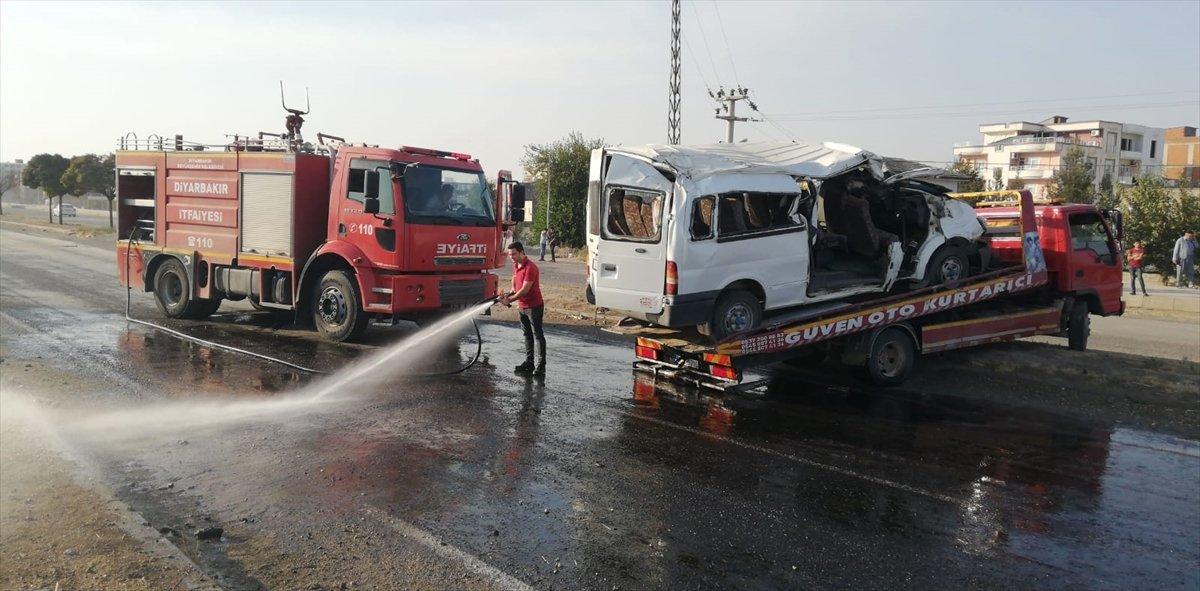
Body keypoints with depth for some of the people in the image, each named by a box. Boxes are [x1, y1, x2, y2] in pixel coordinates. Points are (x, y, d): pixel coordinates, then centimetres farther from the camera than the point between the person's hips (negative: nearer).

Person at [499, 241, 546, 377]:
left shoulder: (530, 268, -20)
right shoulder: (516, 266, 9)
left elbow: (525, 290, -23)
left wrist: (510, 300, -19)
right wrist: (509, 294, -1)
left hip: (534, 306, -9)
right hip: (522, 307, 9)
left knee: (538, 335, -3)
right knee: (527, 335, 14)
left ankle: (541, 366, 0)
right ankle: (529, 363, 22)